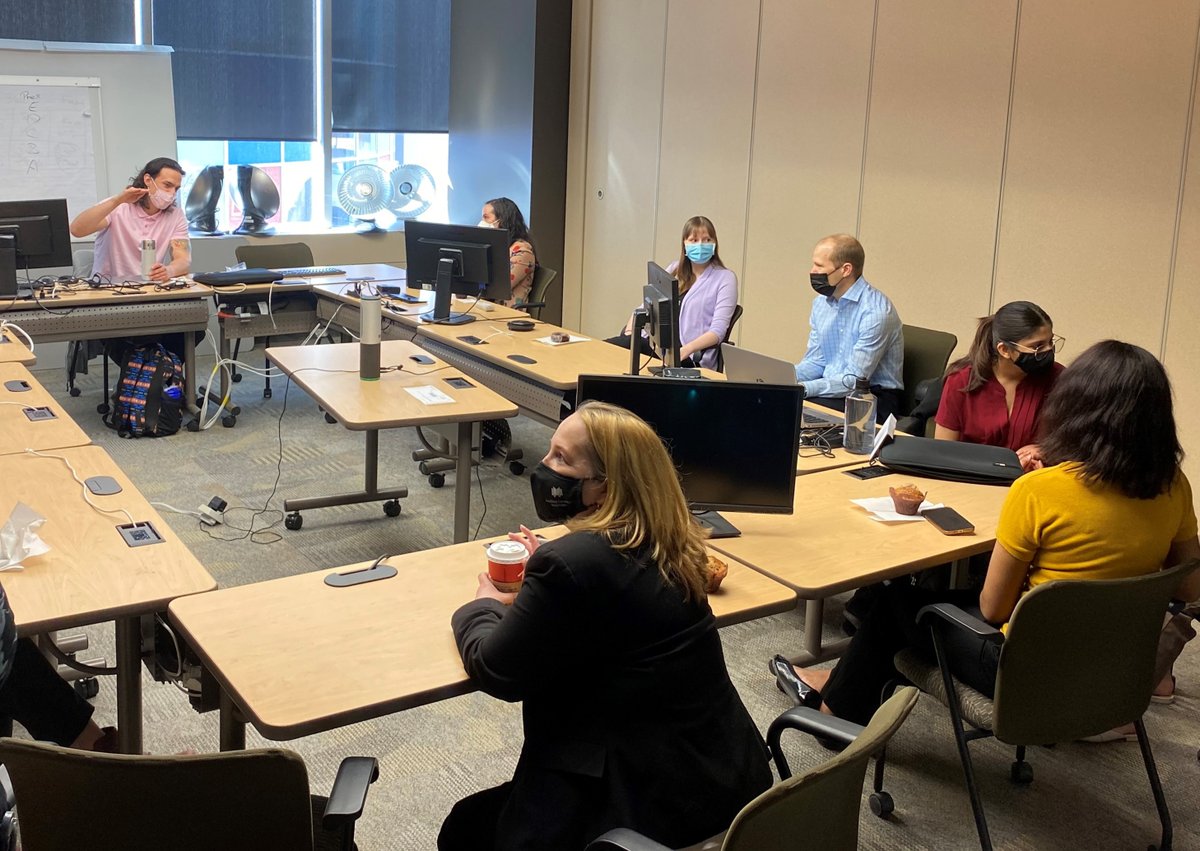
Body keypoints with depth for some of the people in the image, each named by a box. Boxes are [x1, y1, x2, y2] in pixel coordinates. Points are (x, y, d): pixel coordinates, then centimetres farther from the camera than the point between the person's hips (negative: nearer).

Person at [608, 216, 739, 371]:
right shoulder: (675, 269, 20)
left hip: (692, 358, -6)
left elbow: (718, 331, -7)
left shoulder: (725, 278, 3)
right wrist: (630, 329, -3)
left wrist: (685, 350, -24)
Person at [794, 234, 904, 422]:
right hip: (831, 389, 7)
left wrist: (802, 389, -28)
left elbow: (854, 380, -20)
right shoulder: (821, 302, 7)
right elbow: (815, 362, 10)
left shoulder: (876, 311, -18)